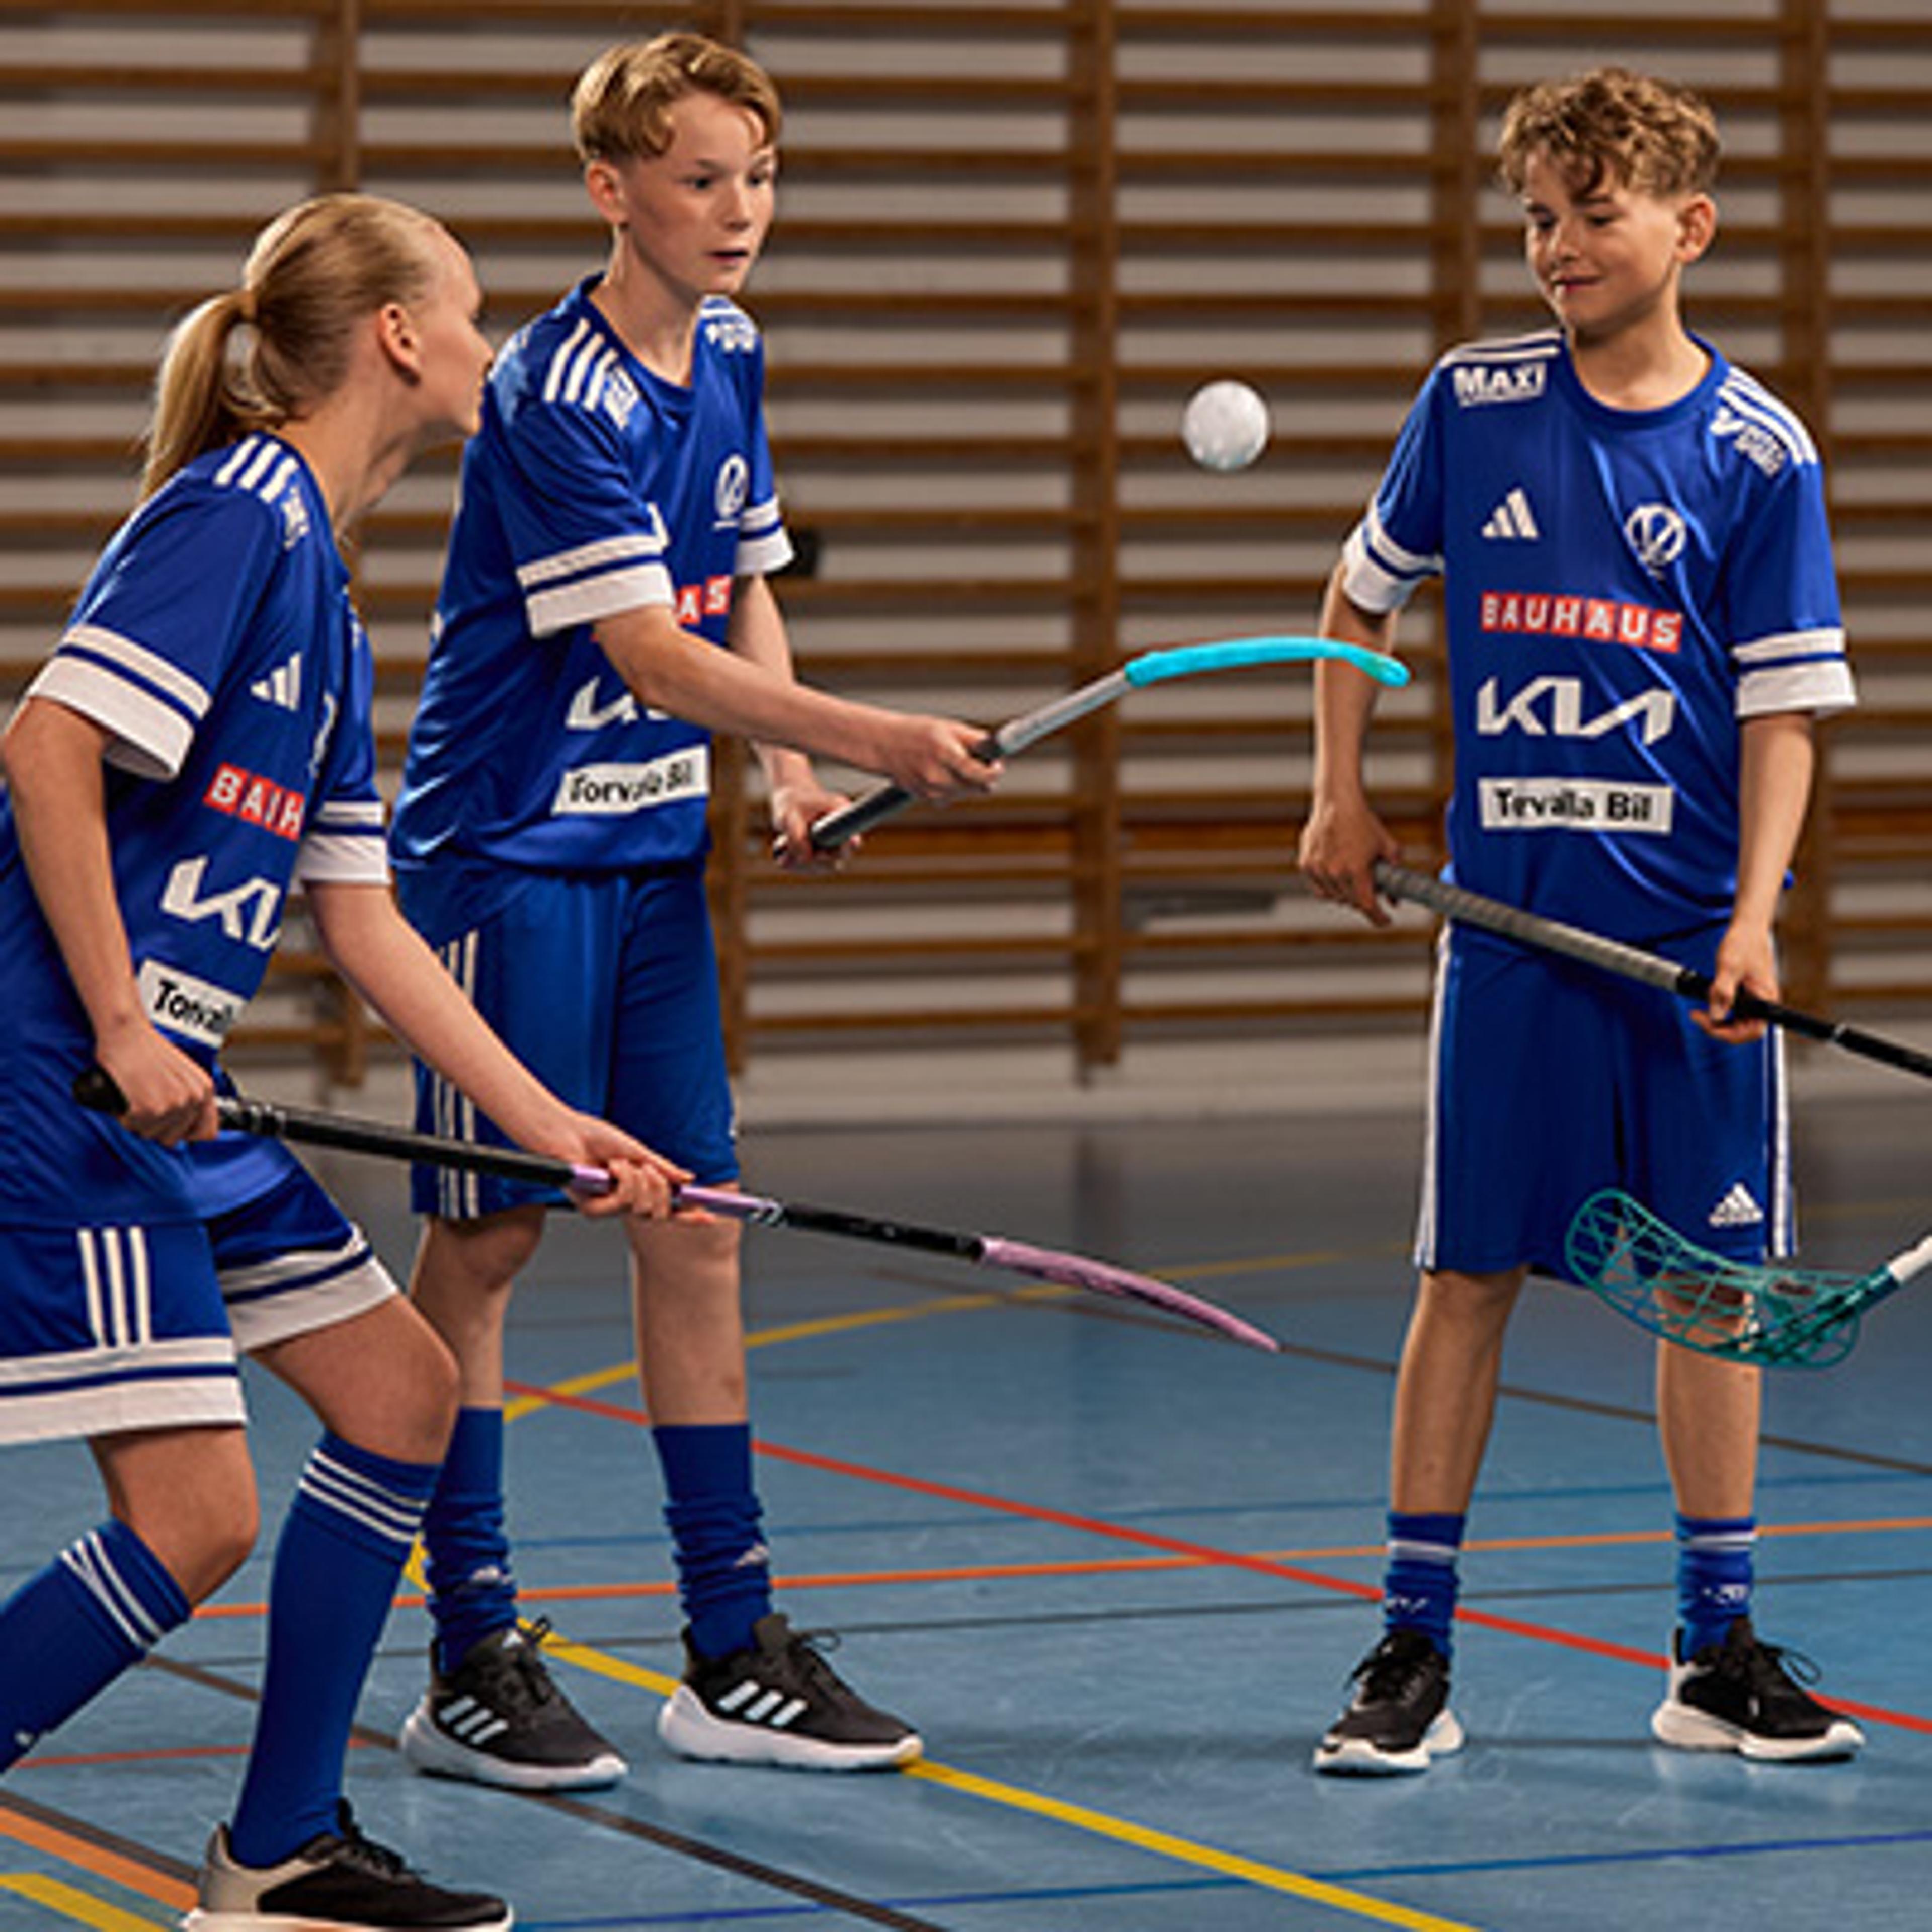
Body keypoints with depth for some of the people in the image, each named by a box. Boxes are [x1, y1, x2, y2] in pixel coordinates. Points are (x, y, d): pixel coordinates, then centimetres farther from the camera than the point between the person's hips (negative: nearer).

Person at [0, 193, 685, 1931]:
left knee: (401, 1396, 14)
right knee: (193, 1518, -12)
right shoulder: (235, 512, -11)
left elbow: (364, 920, 19)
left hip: (174, 1092, 10)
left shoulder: (328, 595, 18)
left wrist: (547, 1123, 16)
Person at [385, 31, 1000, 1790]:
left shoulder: (729, 358, 8)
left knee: (696, 1228, 7)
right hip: (507, 853, -8)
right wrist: (876, 740, -28)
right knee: (487, 1237, -2)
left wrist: (790, 774, 2)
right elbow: (654, 657, -22)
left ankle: (735, 1656, 12)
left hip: (656, 854, 8)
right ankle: (472, 1664, 5)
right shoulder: (557, 395, -18)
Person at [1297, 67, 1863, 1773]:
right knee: (1469, 1275, 1)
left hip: (1692, 921, 0)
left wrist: (1754, 918, -13)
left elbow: (1785, 706, -3)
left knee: (1718, 1275, 4)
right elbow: (1363, 593, 18)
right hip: (1510, 912, 1)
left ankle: (1719, 1657, 13)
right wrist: (1341, 795, 10)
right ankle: (1413, 1654, 8)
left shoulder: (1760, 452, -2)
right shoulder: (1471, 404, 3)